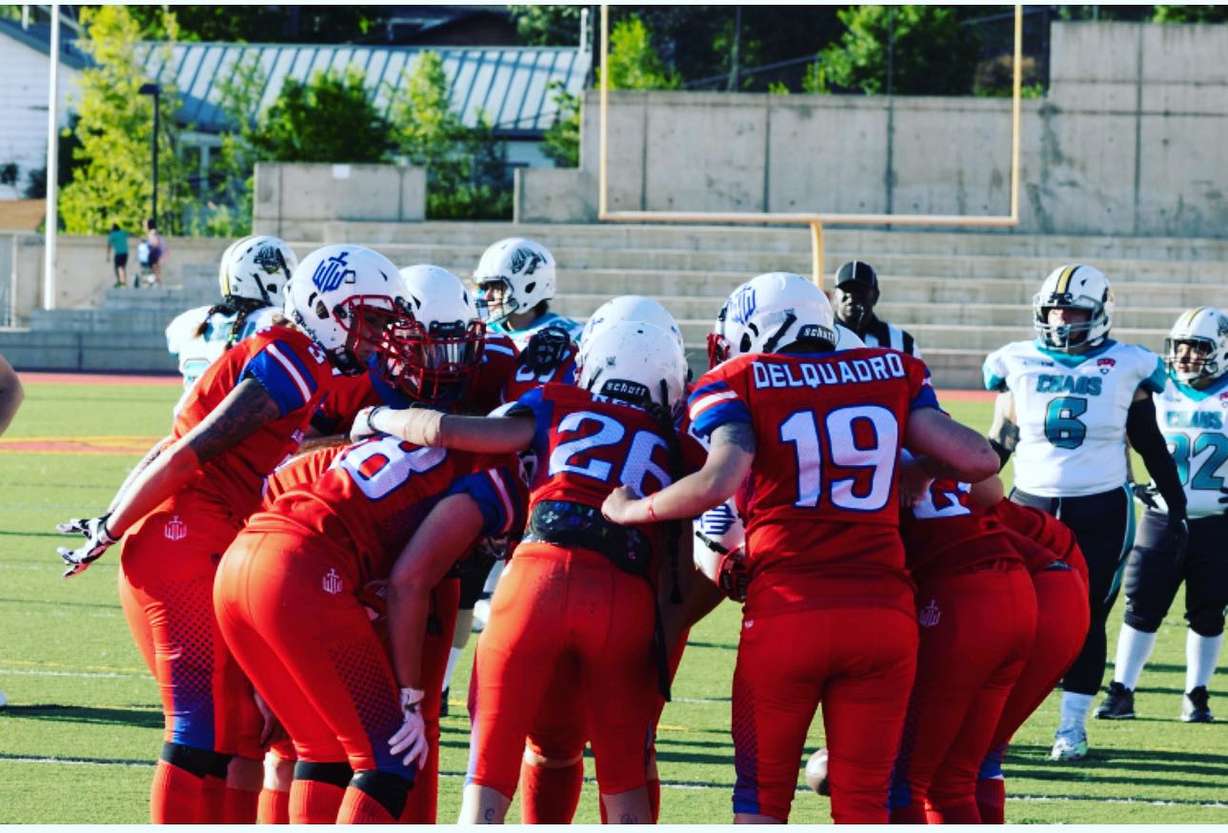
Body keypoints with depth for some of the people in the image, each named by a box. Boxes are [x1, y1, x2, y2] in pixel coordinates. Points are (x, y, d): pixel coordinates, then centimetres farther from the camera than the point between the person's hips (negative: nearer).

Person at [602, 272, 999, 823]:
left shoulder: (741, 384, 3)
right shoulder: (892, 374, 13)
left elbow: (718, 482, -13)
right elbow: (978, 460, 4)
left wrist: (632, 511, 2)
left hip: (787, 612, -2)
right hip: (883, 609, 2)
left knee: (762, 797, 11)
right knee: (863, 801, 9)